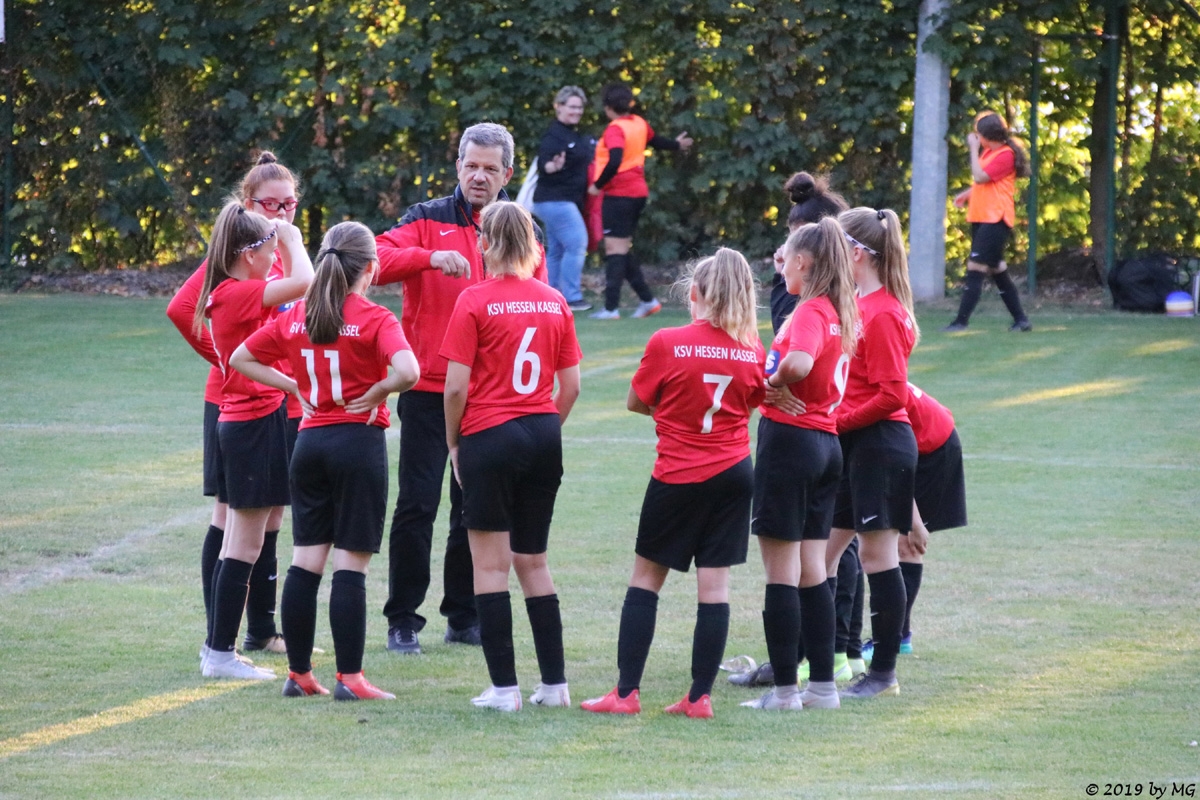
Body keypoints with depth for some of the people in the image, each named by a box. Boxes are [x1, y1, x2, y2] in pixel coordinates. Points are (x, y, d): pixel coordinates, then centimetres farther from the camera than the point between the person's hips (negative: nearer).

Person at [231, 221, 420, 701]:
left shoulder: (296, 317, 6)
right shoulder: (374, 320, -10)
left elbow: (241, 358, 13)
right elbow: (406, 371, -26)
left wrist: (294, 387, 10)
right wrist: (376, 393, -8)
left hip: (310, 441, 5)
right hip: (359, 441, -5)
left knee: (305, 560, 9)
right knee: (351, 564, -3)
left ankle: (299, 673, 13)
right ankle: (349, 678, -2)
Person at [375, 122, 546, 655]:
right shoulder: (429, 221, 0)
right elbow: (378, 260, -14)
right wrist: (431, 257, -29)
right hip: (428, 387, -3)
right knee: (417, 504, -4)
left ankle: (465, 616, 20)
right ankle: (402, 619, 3)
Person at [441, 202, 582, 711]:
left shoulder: (475, 301, -9)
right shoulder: (554, 302, 5)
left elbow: (456, 386, -11)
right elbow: (571, 386, 7)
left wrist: (453, 442, 2)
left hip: (490, 436, -5)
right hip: (544, 438, 5)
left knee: (491, 565, 1)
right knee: (532, 562, 15)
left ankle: (504, 688, -1)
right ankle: (554, 683, 13)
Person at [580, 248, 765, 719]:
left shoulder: (667, 344, -11)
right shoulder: (751, 350, -2)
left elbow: (635, 401, 0)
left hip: (679, 477, -3)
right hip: (733, 474, 3)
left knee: (646, 578, 8)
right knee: (714, 586, 4)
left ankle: (627, 692, 4)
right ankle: (700, 696, 3)